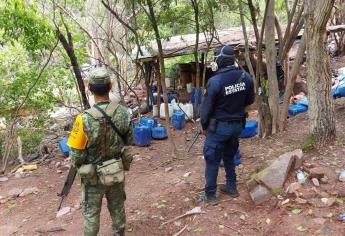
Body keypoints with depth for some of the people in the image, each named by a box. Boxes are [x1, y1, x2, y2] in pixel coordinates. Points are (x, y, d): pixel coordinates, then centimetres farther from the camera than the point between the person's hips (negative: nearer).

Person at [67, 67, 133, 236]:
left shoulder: (85, 119, -27)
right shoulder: (123, 112, -14)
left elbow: (76, 155, -18)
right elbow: (129, 141, 0)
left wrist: (78, 165, 4)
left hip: (94, 176, -3)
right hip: (118, 171, 4)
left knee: (91, 213, 18)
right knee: (117, 208, 23)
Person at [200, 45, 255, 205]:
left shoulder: (215, 81, -21)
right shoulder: (246, 77, -5)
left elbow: (207, 107, -13)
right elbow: (250, 100, 8)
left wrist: (204, 126, 2)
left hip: (219, 127, -5)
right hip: (238, 125, 6)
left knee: (212, 160, 8)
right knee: (229, 156, 24)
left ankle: (210, 195, 17)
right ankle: (231, 187, 34)